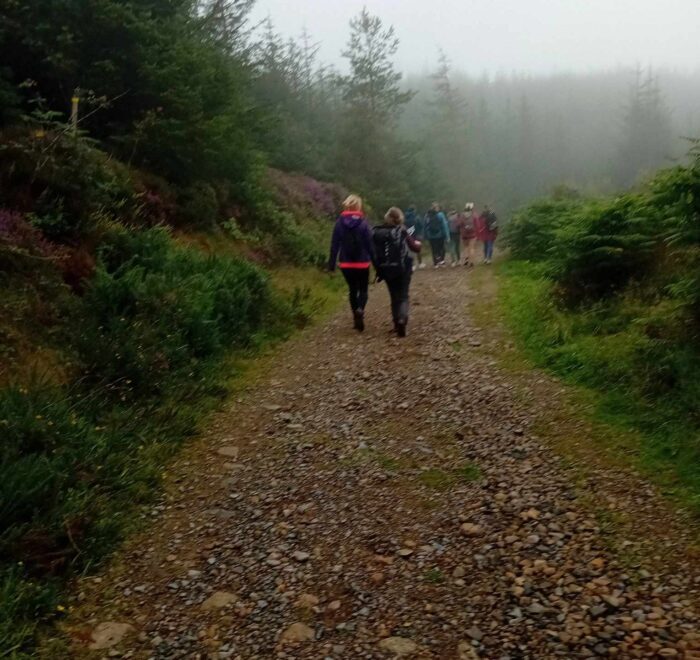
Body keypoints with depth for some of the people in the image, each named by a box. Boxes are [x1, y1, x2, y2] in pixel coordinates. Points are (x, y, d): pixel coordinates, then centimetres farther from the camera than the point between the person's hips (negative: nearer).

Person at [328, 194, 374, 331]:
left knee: (353, 290, 17)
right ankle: (360, 309, -17)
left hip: (346, 264, 2)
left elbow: (334, 245, -2)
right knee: (363, 289, 11)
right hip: (362, 263, -2)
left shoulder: (339, 222, -2)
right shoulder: (363, 223, -9)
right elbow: (370, 244, -9)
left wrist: (331, 264, 2)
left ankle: (356, 317, 17)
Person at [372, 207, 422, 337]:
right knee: (403, 296, 4)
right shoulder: (402, 231, -7)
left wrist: (378, 268, 10)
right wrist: (418, 243, 19)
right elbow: (415, 248, -3)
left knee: (394, 296, 17)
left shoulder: (377, 232, 0)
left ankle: (397, 323, 18)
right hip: (402, 268, -3)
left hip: (386, 269, 3)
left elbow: (373, 251, 0)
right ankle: (402, 319, -21)